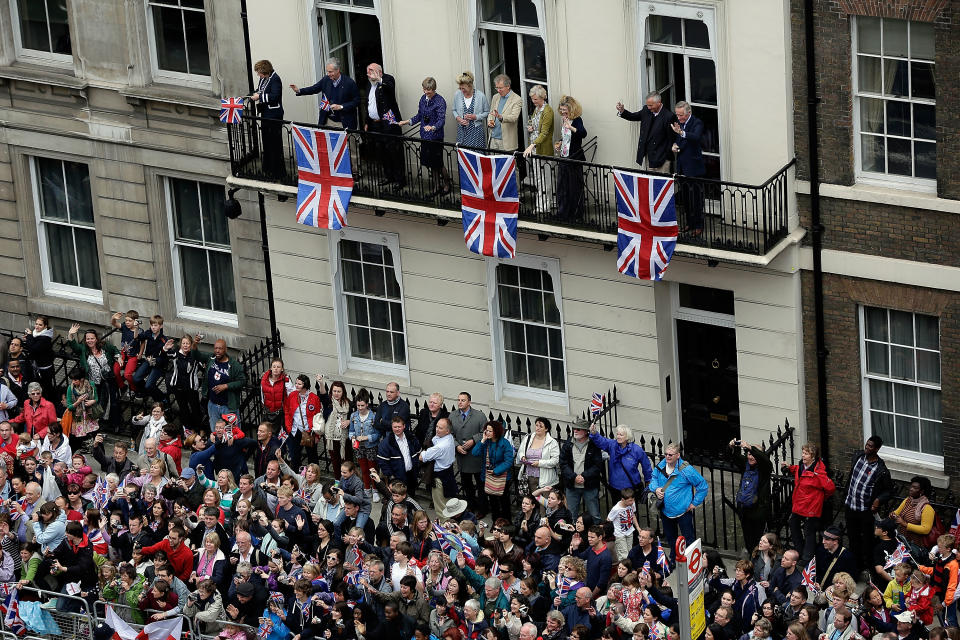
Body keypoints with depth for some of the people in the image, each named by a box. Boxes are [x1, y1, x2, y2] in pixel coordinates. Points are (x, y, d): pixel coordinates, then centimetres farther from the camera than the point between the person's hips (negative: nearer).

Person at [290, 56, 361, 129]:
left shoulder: (349, 83, -11)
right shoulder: (326, 79, 2)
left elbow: (357, 101, -8)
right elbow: (314, 89, 15)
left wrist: (341, 107, -17)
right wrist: (299, 91, 1)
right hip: (328, 121, 4)